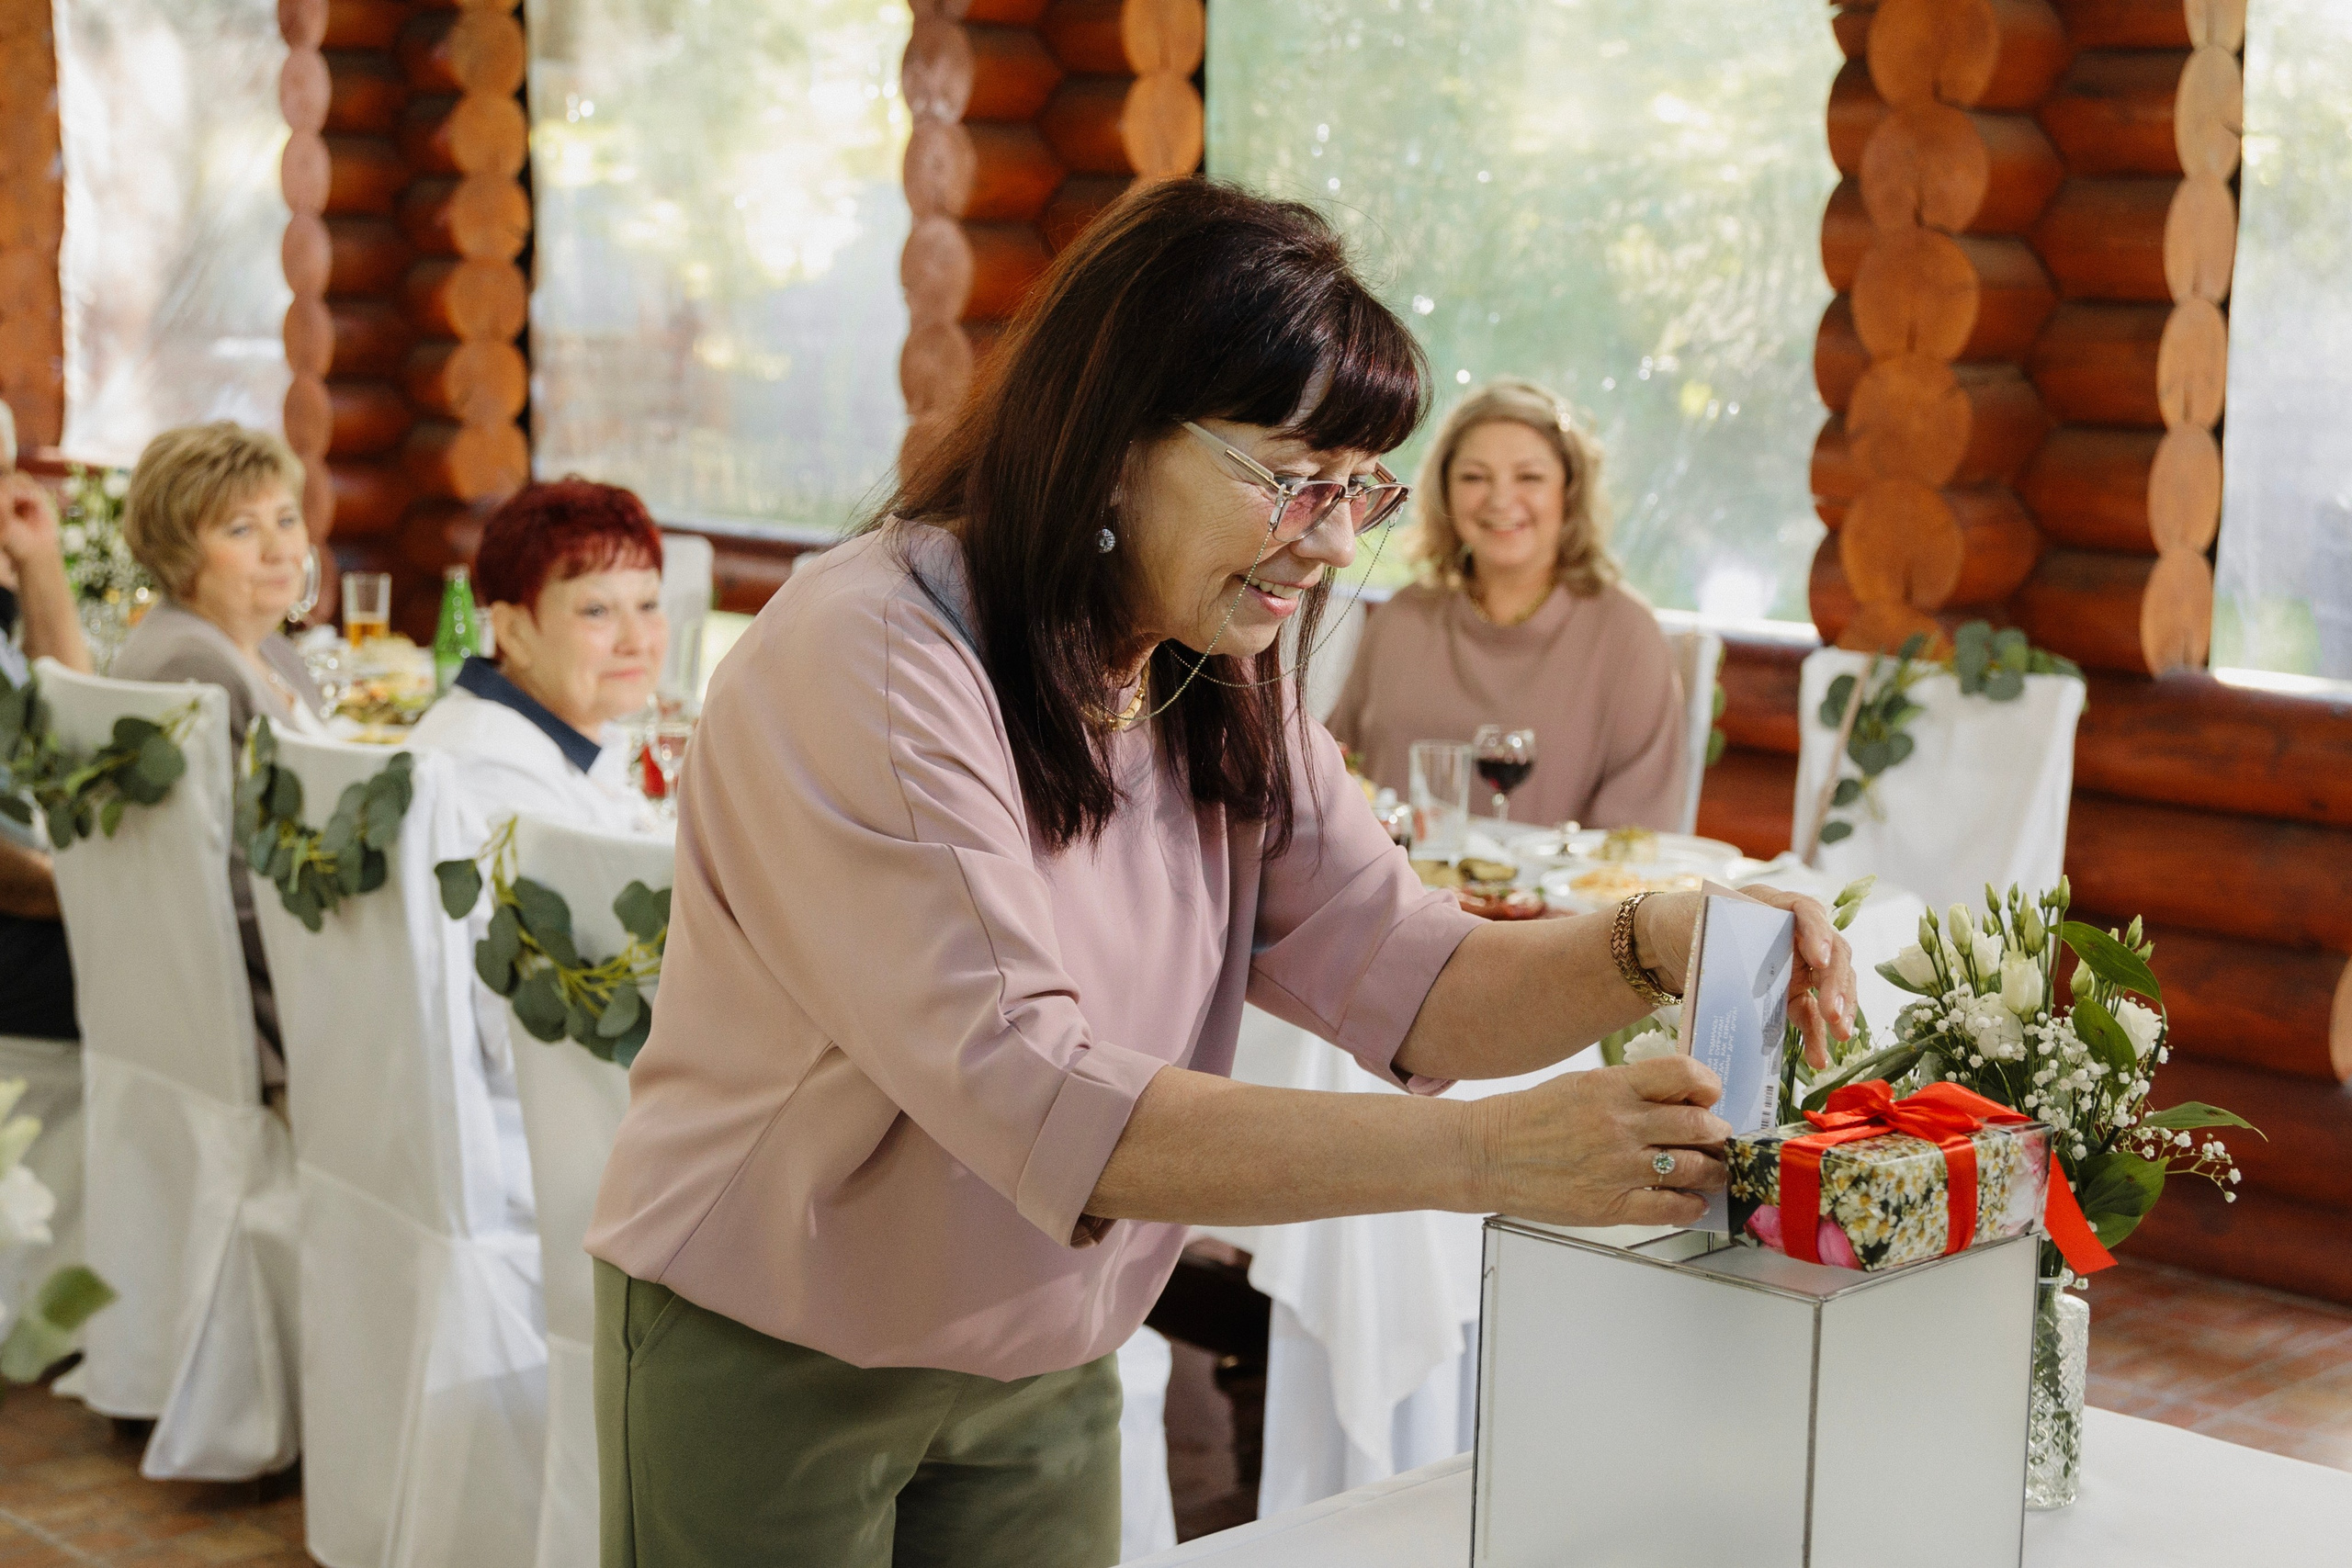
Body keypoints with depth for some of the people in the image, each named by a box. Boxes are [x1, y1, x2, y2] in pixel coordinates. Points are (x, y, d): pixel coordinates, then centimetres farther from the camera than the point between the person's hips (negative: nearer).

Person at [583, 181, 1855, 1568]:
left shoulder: (1223, 694, 2)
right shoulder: (865, 662, -26)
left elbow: (1399, 973, -6)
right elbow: (1034, 1102, -34)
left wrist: (1662, 946, -26)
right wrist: (1486, 1155, -40)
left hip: (1048, 1381, 7)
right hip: (769, 1363, -6)